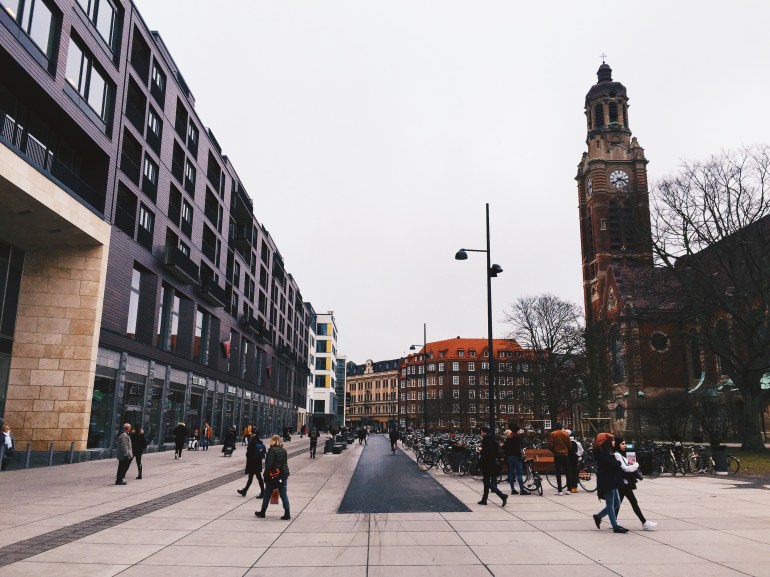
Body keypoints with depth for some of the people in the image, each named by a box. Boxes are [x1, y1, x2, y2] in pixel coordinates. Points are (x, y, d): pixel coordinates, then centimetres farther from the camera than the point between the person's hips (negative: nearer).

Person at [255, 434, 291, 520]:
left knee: (267, 494, 11)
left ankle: (262, 512, 23)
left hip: (274, 475, -5)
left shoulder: (272, 450, -12)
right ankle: (287, 513, 1)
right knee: (283, 494, 7)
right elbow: (285, 463, 11)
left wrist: (266, 476, -12)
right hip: (284, 475, 5)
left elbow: (269, 464, -17)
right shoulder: (284, 451, 8)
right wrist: (285, 473, 15)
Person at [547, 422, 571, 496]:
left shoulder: (552, 434, -4)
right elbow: (569, 445, 6)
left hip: (557, 455, -2)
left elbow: (550, 446, -7)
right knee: (567, 472, 11)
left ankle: (559, 490, -3)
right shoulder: (565, 433, 3)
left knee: (558, 473, 0)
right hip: (565, 454, 2)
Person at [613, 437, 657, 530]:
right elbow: (624, 468, -17)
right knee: (634, 502, -6)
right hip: (624, 482, -10)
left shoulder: (621, 454, 17)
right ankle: (644, 523, -2)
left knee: (618, 502, 11)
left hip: (623, 483, 10)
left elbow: (625, 466, 14)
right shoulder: (617, 455, -14)